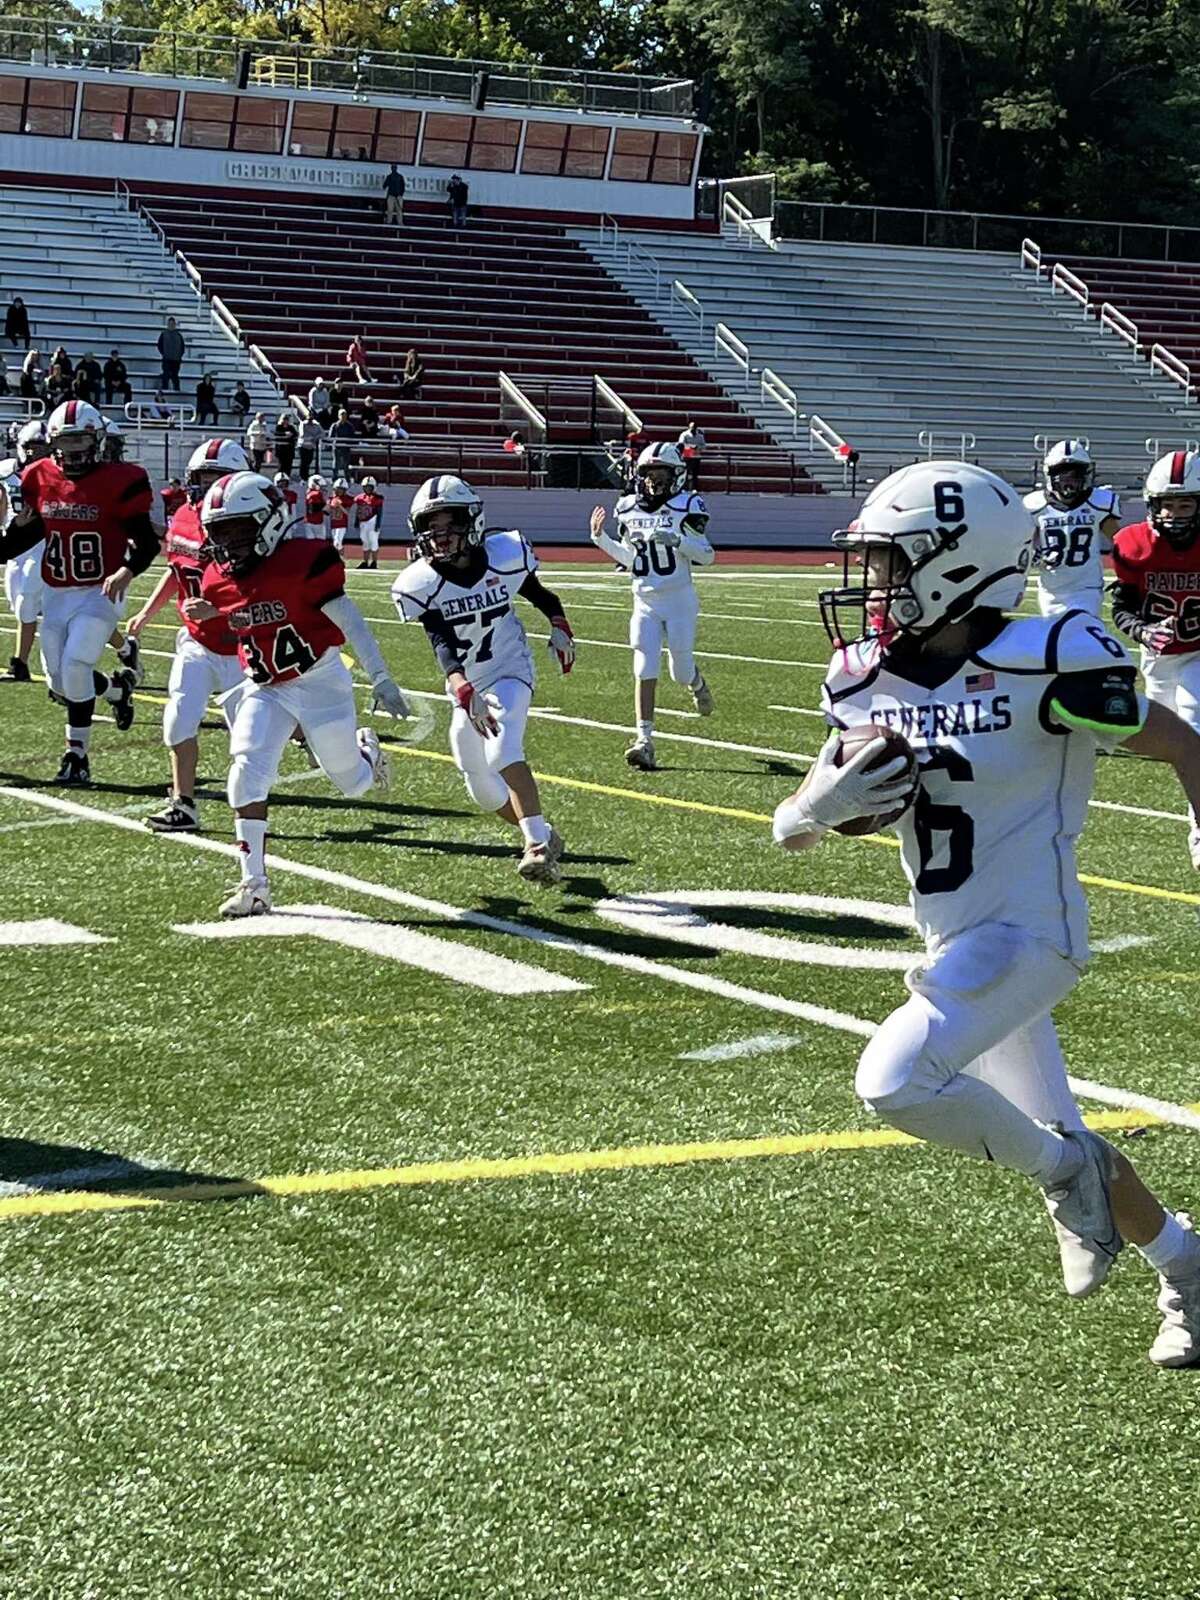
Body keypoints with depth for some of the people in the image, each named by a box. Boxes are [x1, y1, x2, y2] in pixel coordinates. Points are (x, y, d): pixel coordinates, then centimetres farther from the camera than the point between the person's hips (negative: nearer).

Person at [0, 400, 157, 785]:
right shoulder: (40, 479, 2)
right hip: (56, 594, 6)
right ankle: (118, 687, 38)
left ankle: (77, 757, -5)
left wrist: (126, 572, -29)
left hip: (101, 593, -6)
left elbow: (146, 542, -11)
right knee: (60, 680, 7)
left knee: (74, 667, -18)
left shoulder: (116, 482, -13)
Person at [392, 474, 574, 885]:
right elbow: (442, 647, -27)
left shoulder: (505, 556, -13)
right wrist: (465, 694, -42)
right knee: (483, 791, 7)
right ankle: (543, 839, 27)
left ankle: (538, 844, -36)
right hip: (466, 687, 3)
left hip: (509, 673, -3)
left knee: (502, 750, -30)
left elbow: (538, 593, 10)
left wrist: (558, 627, -6)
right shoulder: (420, 585, -15)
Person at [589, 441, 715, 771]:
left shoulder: (685, 508, -7)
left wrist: (678, 540, -25)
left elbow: (707, 556, -10)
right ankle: (644, 741, -10)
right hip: (645, 603, 3)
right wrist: (601, 538, 2)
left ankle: (698, 684, 45)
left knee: (681, 671, 7)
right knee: (644, 671, -8)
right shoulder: (629, 510, 6)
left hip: (679, 599, -3)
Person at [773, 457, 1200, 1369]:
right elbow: (793, 829, 4)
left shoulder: (1042, 664, -19)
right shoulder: (870, 681, -1)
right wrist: (828, 804, -19)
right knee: (1056, 1141, 16)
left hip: (1028, 933, -7)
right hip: (955, 945, 7)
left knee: (895, 1082, -22)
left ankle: (1064, 1172, 2)